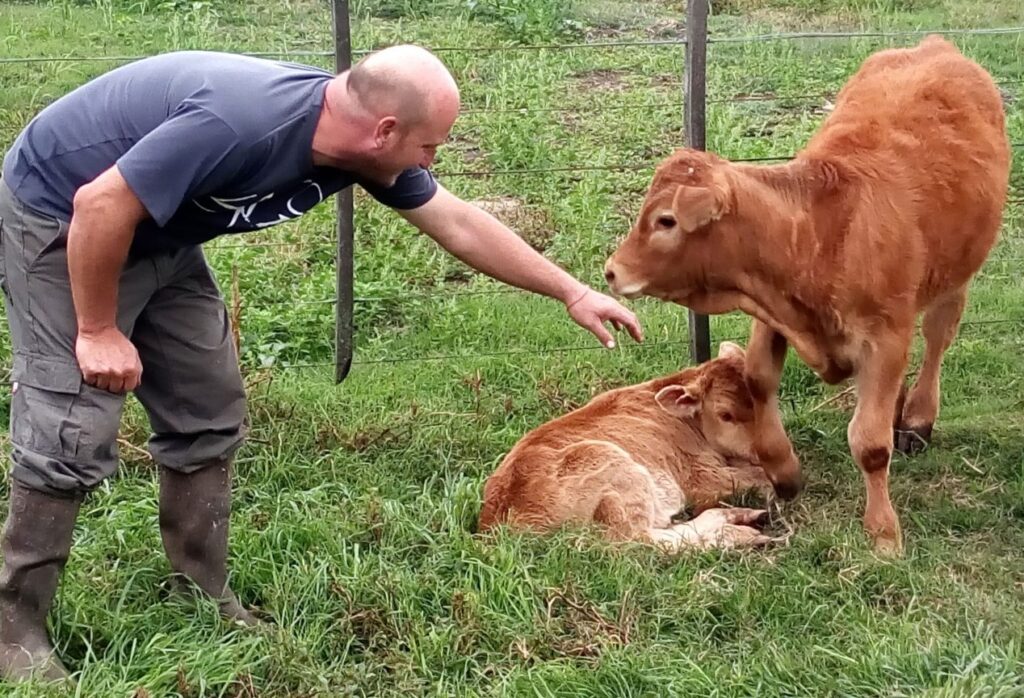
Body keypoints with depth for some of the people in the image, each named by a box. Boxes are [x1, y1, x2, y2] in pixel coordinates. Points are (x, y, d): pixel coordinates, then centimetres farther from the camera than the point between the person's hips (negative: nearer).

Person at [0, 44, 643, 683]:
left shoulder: (363, 145, -10)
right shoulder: (239, 124, -37)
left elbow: (458, 223, 3)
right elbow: (100, 205, -32)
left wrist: (572, 292, 8)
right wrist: (99, 331, -21)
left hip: (157, 239, 9)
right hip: (60, 219, -8)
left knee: (207, 414, 7)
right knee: (75, 432, -12)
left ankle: (206, 600, 18)